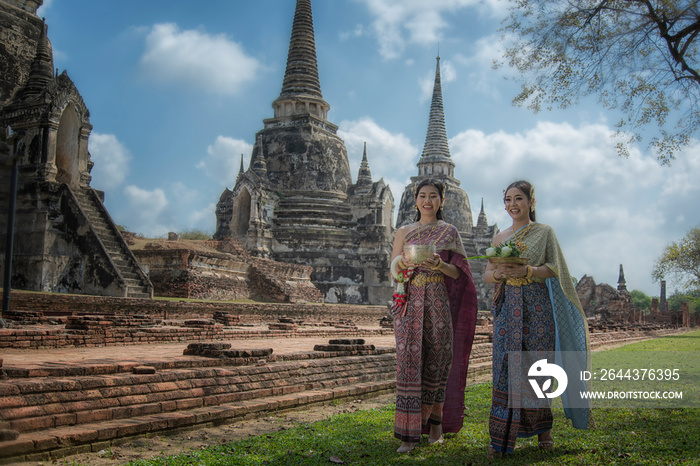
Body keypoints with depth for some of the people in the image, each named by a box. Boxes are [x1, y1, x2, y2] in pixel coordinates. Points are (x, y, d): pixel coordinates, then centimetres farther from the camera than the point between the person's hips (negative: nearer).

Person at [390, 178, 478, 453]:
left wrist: (439, 265, -16)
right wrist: (402, 260, -16)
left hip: (439, 301, 0)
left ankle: (436, 421, 21)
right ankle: (409, 433, -3)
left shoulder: (449, 232, 9)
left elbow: (457, 272, 4)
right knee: (408, 360, -7)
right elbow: (393, 271, 7)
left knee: (438, 359, 1)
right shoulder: (404, 232, 11)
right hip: (409, 302, 0)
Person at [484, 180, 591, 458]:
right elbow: (487, 275, 14)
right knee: (506, 367, -4)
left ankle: (542, 427, 20)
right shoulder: (500, 238, 15)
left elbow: (555, 269, -1)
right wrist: (498, 273, -8)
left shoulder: (544, 232, 6)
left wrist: (527, 270, -17)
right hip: (508, 307, 2)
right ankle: (501, 439, -1)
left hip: (537, 306, -2)